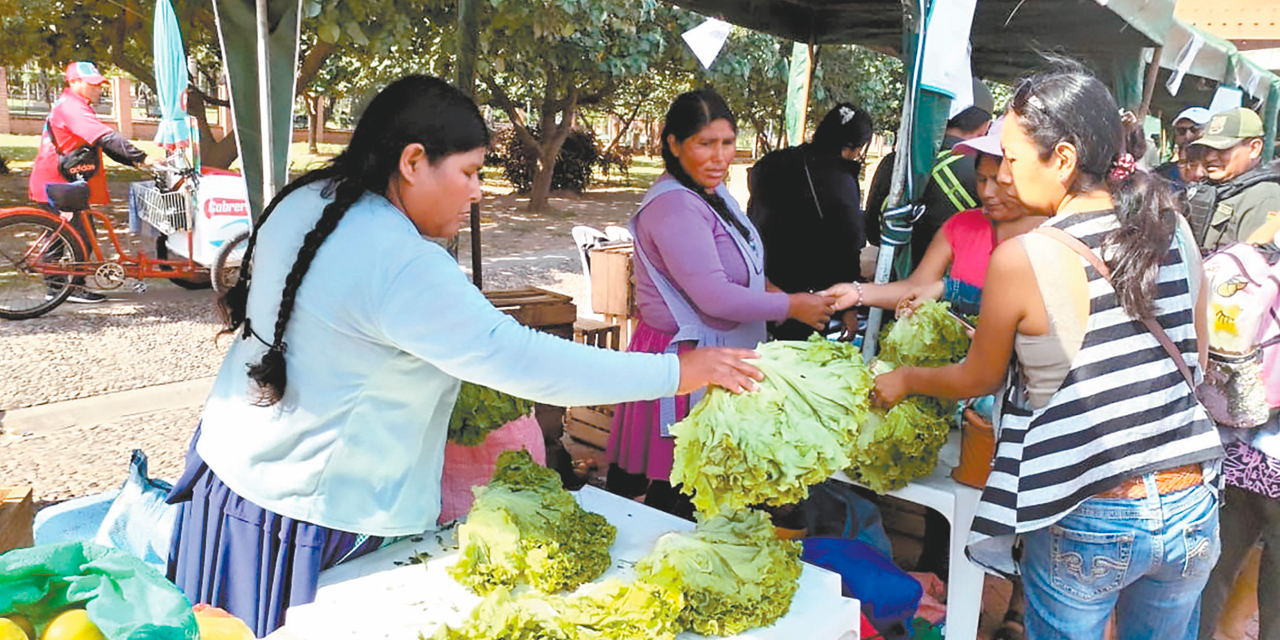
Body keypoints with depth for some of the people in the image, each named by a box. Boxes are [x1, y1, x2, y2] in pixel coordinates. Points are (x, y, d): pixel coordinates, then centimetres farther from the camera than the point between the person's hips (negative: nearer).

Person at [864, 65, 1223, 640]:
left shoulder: (1020, 259, -18)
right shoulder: (1174, 231, -3)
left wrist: (905, 380, 15)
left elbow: (977, 380, -2)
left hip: (1087, 525, -5)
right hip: (1190, 509, 5)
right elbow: (1194, 361, 9)